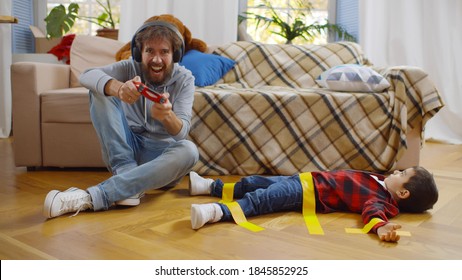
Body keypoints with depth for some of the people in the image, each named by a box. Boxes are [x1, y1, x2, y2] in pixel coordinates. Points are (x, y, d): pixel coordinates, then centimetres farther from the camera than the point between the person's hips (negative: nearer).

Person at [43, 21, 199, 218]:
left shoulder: (184, 79, -7)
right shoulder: (130, 68, -5)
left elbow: (182, 132, -20)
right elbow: (87, 76, -25)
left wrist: (166, 116, -45)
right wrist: (118, 88, -48)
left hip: (160, 154, 0)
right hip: (125, 149, 1)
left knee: (189, 150, -35)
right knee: (100, 91, -15)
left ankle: (91, 197, -39)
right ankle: (127, 174, -28)